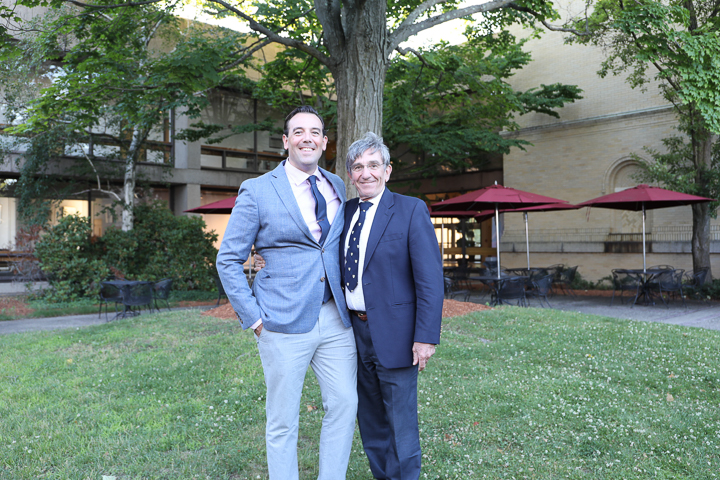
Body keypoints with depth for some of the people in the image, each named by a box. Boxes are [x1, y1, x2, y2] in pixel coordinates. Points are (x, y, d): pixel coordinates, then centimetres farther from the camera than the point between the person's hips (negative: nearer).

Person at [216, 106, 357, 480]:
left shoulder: (337, 188, 10)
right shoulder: (257, 190, -4)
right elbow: (228, 260, -2)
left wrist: (350, 300, 10)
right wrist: (253, 318, -8)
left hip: (336, 318, 5)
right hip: (285, 322, -4)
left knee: (344, 404, 9)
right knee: (283, 420, 7)